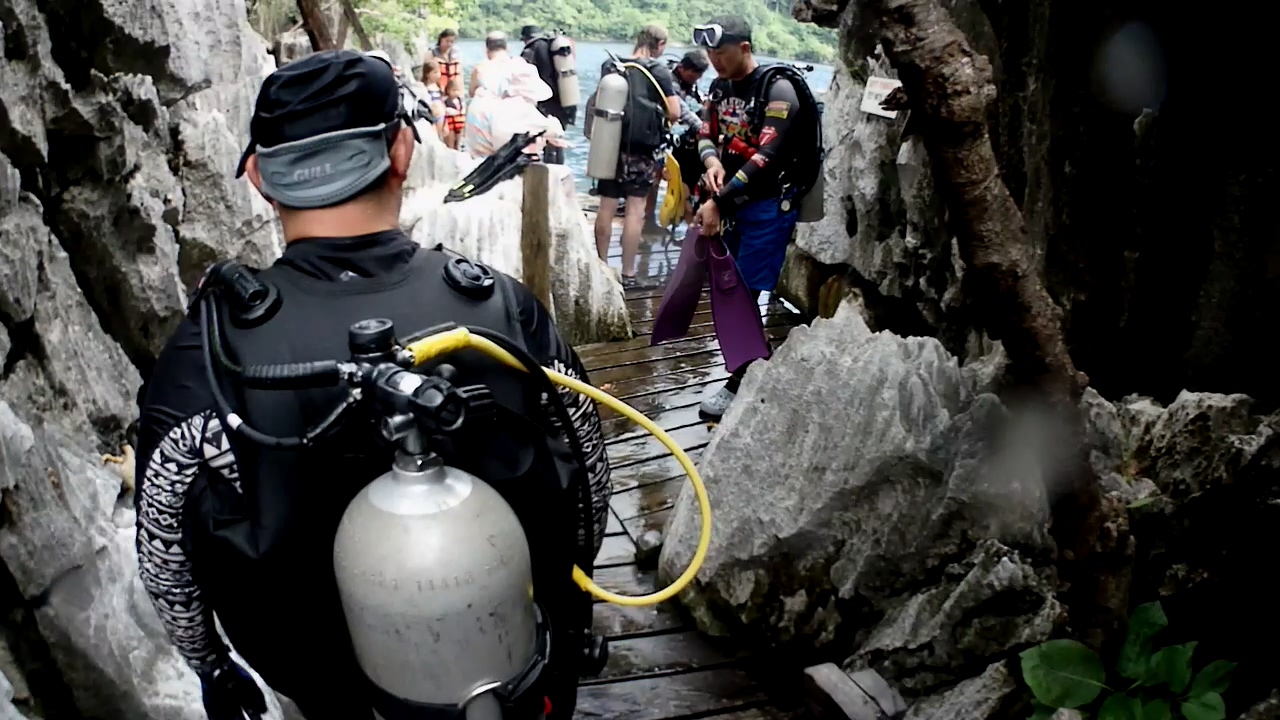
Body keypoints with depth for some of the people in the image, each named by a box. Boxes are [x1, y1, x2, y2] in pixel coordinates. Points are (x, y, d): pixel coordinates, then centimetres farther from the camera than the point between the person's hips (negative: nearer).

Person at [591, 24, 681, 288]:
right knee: (635, 210, 0)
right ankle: (628, 272, 2)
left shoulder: (609, 67, 4)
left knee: (606, 207, 11)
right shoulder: (659, 70, -8)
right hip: (641, 149, -4)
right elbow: (674, 113, -11)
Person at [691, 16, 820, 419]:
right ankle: (753, 367, 28)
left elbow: (765, 157, -23)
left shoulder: (778, 90, -17)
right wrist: (711, 162, -14)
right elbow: (707, 136, 11)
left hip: (768, 206, -8)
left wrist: (717, 200, -24)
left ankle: (741, 385, 4)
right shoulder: (720, 87, 7)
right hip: (733, 202, 8)